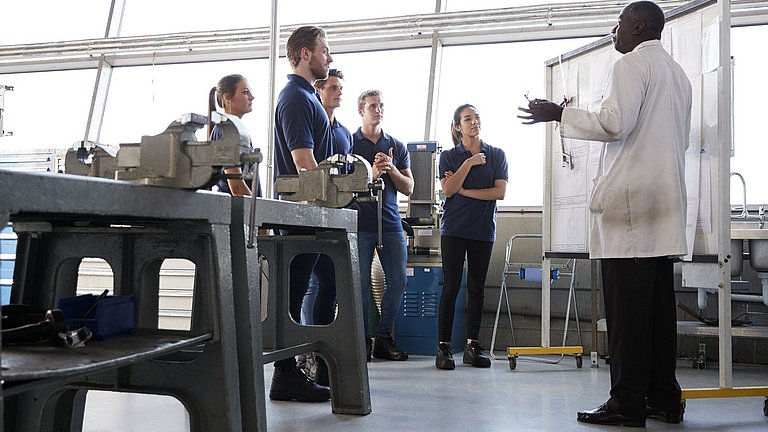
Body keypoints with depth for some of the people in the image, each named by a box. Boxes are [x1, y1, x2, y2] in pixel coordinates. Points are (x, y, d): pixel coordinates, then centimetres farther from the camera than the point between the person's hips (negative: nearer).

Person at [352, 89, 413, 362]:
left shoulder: (396, 147, 14)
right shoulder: (349, 143, 5)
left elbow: (408, 188, 11)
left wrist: (390, 169, -7)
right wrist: (372, 174, -16)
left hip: (391, 224, 4)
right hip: (360, 224, -3)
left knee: (398, 281, 1)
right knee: (361, 284, -2)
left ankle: (384, 338, 13)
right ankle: (363, 339, 9)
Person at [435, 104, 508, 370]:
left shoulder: (496, 155, 9)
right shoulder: (449, 156, 6)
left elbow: (500, 192, -3)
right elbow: (448, 189, -9)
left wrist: (464, 191, -7)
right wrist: (469, 163, -11)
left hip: (483, 230, 2)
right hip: (454, 229, -2)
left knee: (477, 289, 5)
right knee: (451, 287, -4)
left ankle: (472, 346, 11)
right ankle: (443, 347, -2)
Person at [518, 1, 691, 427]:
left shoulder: (631, 64, -3)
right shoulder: (678, 74, 23)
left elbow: (615, 122, -16)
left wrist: (560, 114, -6)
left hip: (630, 199, -9)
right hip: (665, 202, 9)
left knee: (626, 305, -8)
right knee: (658, 303, 8)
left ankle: (627, 403, -6)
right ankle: (663, 398, 11)